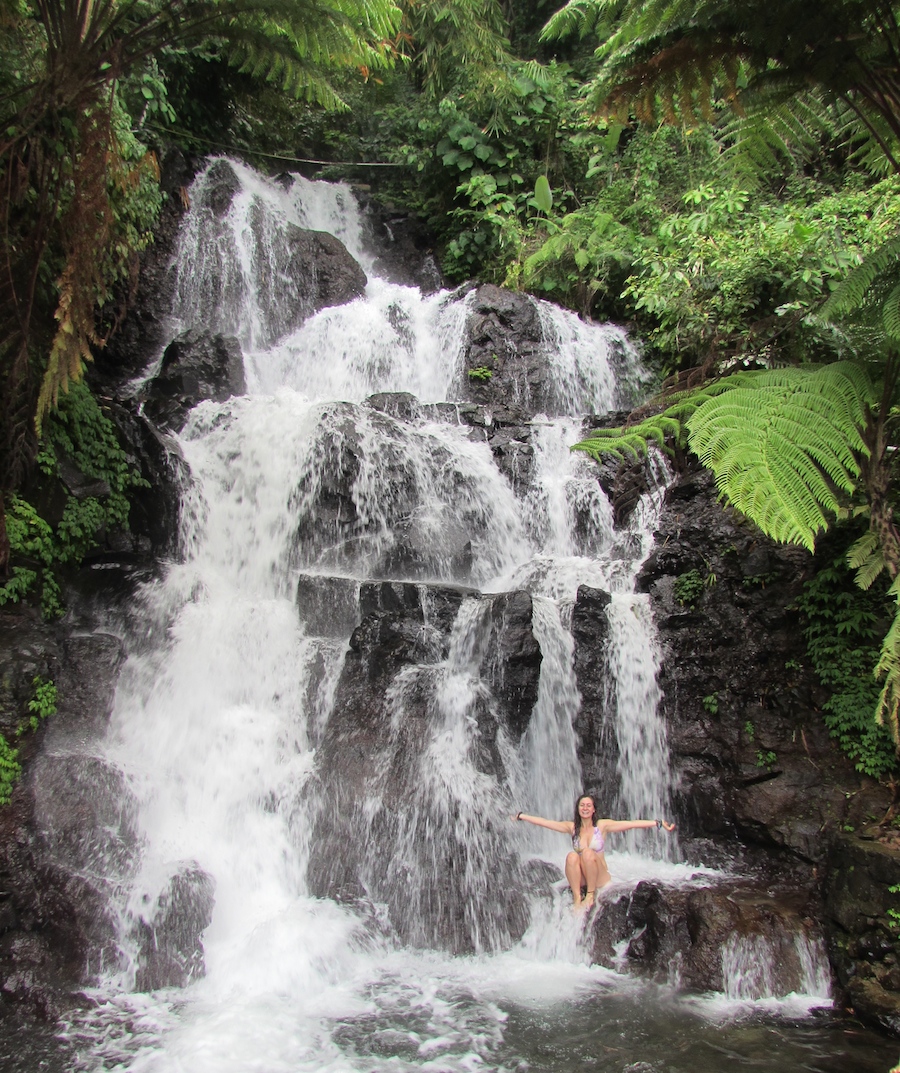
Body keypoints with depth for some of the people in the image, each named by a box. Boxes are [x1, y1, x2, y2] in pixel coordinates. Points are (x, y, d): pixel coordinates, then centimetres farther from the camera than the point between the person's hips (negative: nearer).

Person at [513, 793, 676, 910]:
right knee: (572, 856, -28)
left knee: (587, 852, -29)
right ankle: (577, 899, -27)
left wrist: (658, 823, -26)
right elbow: (545, 822, -3)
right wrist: (521, 816, -7)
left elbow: (630, 823, -17)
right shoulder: (572, 827, 0)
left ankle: (590, 895, -17)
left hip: (600, 879, -2)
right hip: (580, 879, 2)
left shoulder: (602, 826, -6)